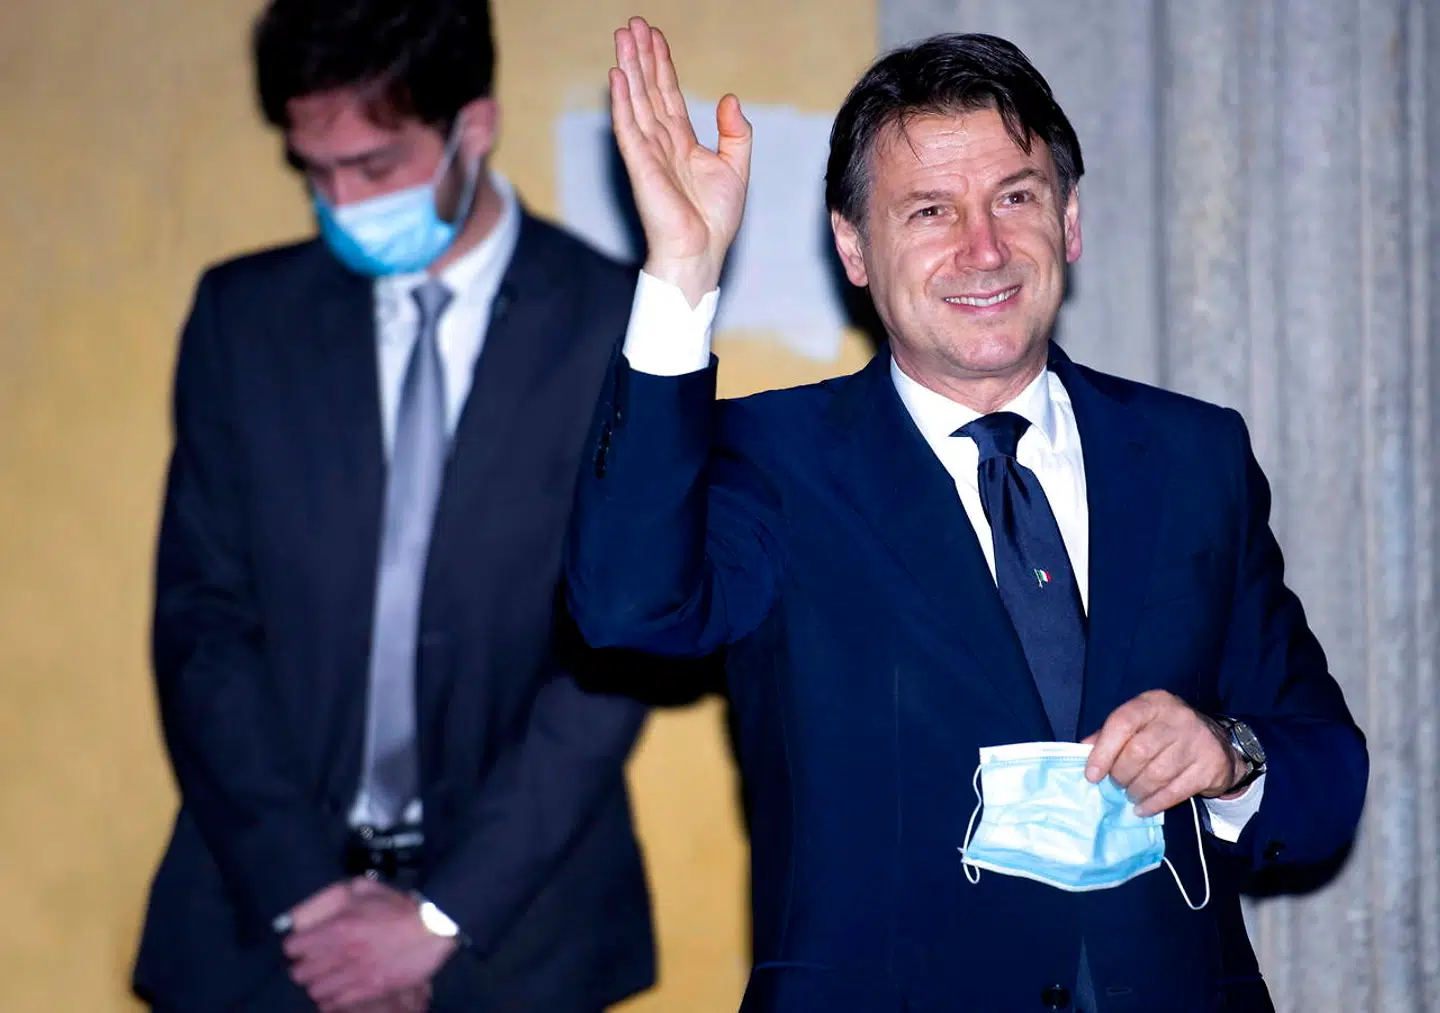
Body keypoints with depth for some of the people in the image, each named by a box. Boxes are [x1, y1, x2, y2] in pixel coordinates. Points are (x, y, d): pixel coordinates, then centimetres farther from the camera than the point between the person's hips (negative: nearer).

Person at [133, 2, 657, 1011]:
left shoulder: (620, 327, -4)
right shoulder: (242, 316, 4)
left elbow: (615, 650, -7)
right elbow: (203, 623, 2)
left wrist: (445, 915, -12)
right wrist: (302, 892, -7)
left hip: (510, 927, -2)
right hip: (265, 907, 2)